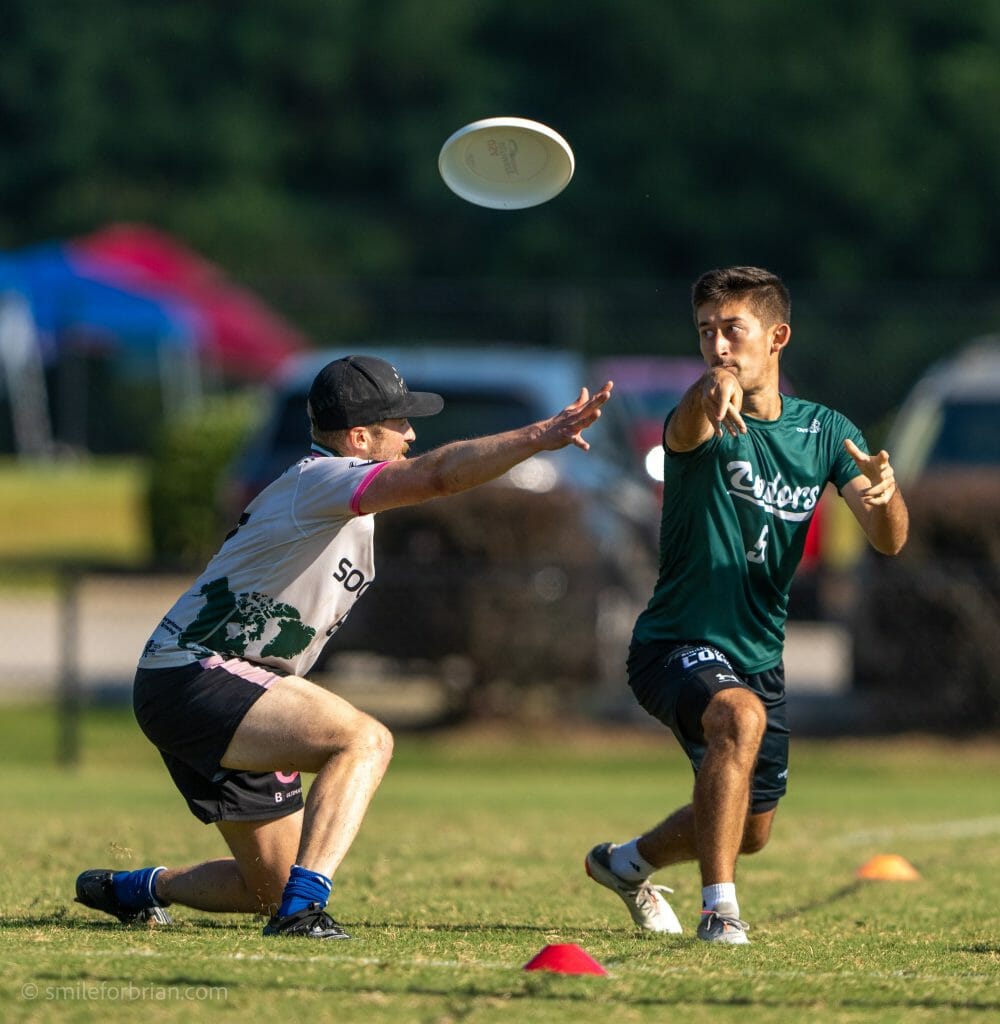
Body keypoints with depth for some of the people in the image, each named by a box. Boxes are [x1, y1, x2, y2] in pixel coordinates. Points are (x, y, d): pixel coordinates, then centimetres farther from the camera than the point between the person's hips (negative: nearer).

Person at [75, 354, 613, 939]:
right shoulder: (322, 479, -16)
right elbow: (439, 474, -32)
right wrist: (540, 437, -36)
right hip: (194, 678, -10)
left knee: (275, 885, 14)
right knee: (365, 739, -29)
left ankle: (135, 890, 33)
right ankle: (302, 908, -35)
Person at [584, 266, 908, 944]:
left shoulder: (825, 431, -1)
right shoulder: (709, 422, -14)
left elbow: (888, 540, -11)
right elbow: (686, 432, -42)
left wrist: (884, 492, -35)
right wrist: (712, 394, -66)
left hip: (760, 654, 6)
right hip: (678, 645, -6)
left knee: (751, 830, 18)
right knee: (740, 717, -38)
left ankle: (626, 863, 47)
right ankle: (719, 907, -34)